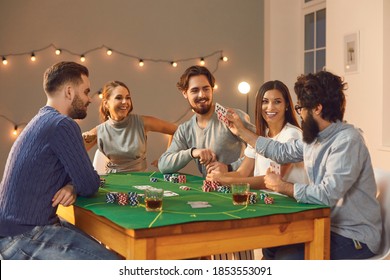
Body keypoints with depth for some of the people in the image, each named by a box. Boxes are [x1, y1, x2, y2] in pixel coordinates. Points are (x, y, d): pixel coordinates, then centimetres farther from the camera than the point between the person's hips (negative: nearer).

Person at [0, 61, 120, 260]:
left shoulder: (43, 120, 14)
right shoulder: (62, 125, -18)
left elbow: (77, 175, 16)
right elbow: (90, 185, -15)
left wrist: (71, 187, -7)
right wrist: (75, 186, 7)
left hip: (22, 225, 10)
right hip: (23, 237, -10)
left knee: (105, 249, 13)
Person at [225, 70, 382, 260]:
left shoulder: (347, 141, -24)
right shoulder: (314, 137, 4)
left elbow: (327, 194, -30)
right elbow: (281, 151, 19)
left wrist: (282, 187, -16)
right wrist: (241, 132, 21)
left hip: (354, 237, -8)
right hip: (327, 226, 8)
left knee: (287, 258, -17)